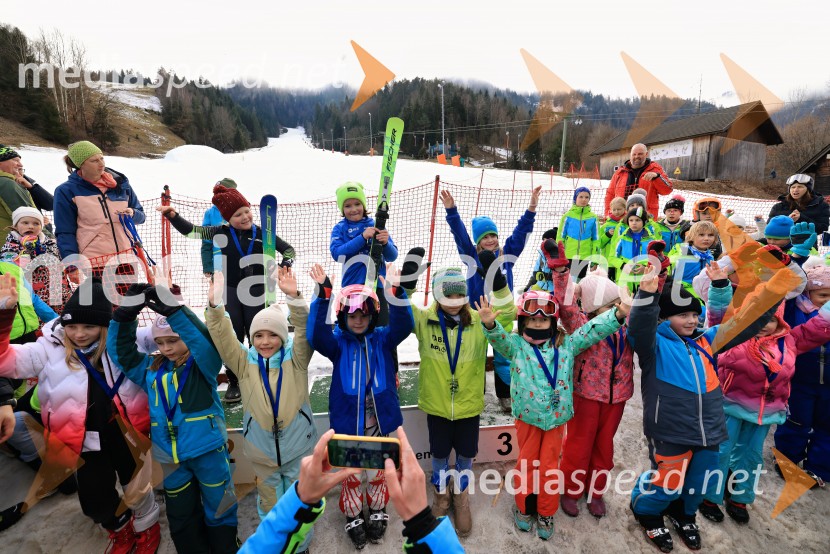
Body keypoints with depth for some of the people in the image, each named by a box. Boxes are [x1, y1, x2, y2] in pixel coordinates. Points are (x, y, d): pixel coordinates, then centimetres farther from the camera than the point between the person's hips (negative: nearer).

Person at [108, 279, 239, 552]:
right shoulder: (152, 369, 6)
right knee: (181, 516, 21)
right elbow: (120, 350, 4)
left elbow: (206, 340, -28)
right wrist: (126, 312, -13)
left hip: (207, 450, -4)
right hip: (170, 457, 5)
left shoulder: (201, 364, -9)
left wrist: (172, 308, -38)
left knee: (219, 510, 12)